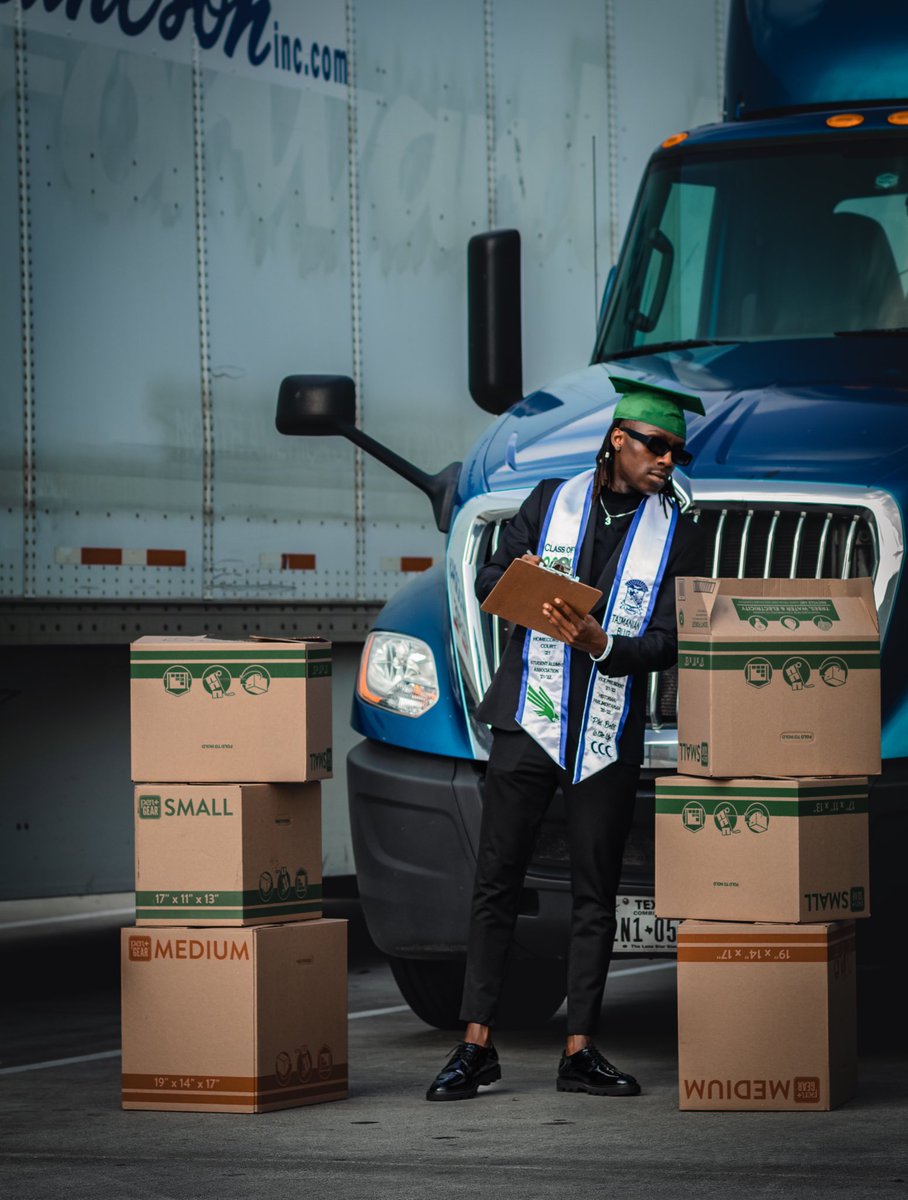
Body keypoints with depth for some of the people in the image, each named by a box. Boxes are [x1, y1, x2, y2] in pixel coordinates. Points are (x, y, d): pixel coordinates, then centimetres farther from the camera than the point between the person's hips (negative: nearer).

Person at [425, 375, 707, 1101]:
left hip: (610, 738, 0)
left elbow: (669, 642, -3)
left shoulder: (678, 537, 4)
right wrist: (516, 579, -13)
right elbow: (489, 584, 11)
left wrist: (601, 644, -21)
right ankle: (477, 1046, 1)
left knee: (596, 896, 4)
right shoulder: (551, 501, 7)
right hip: (529, 720, 0)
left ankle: (580, 1052, 9)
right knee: (496, 882, -2)